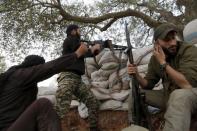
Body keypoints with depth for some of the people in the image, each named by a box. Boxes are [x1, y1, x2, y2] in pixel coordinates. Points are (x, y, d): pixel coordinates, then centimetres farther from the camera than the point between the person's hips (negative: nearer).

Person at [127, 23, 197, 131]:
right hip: (168, 95, 6)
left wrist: (163, 63, -26)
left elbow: (188, 84, -31)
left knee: (178, 95, -40)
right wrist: (137, 75, -17)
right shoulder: (154, 58, -1)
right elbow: (148, 85, 4)